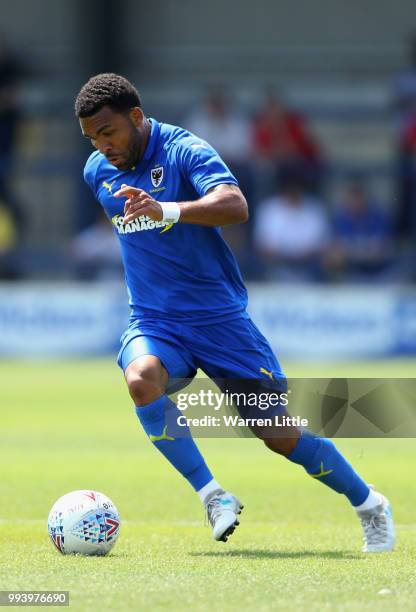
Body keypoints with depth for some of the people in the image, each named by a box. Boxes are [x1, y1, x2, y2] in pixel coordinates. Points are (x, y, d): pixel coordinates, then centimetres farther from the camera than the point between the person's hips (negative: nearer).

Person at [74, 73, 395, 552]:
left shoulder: (185, 152, -14)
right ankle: (212, 495, -24)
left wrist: (165, 211, -48)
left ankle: (369, 506, 20)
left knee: (281, 436, -2)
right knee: (141, 379, -33)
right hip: (153, 323, 4)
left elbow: (235, 206, -34)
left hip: (219, 317, -4)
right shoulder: (97, 172, 5)